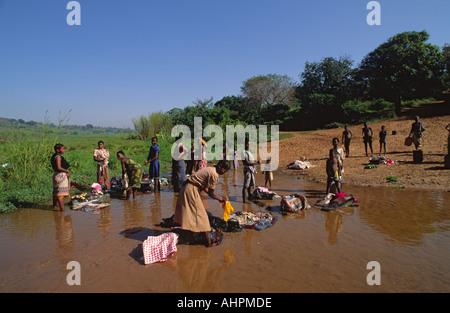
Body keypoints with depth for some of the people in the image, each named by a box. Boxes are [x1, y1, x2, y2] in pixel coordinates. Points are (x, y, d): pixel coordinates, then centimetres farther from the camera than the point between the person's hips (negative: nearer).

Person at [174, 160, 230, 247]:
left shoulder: (210, 169, 12)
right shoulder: (214, 175, -18)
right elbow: (211, 194, -12)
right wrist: (221, 199, 1)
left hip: (187, 187, 10)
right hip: (192, 190, -10)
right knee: (200, 213, -3)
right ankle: (207, 238, 2)